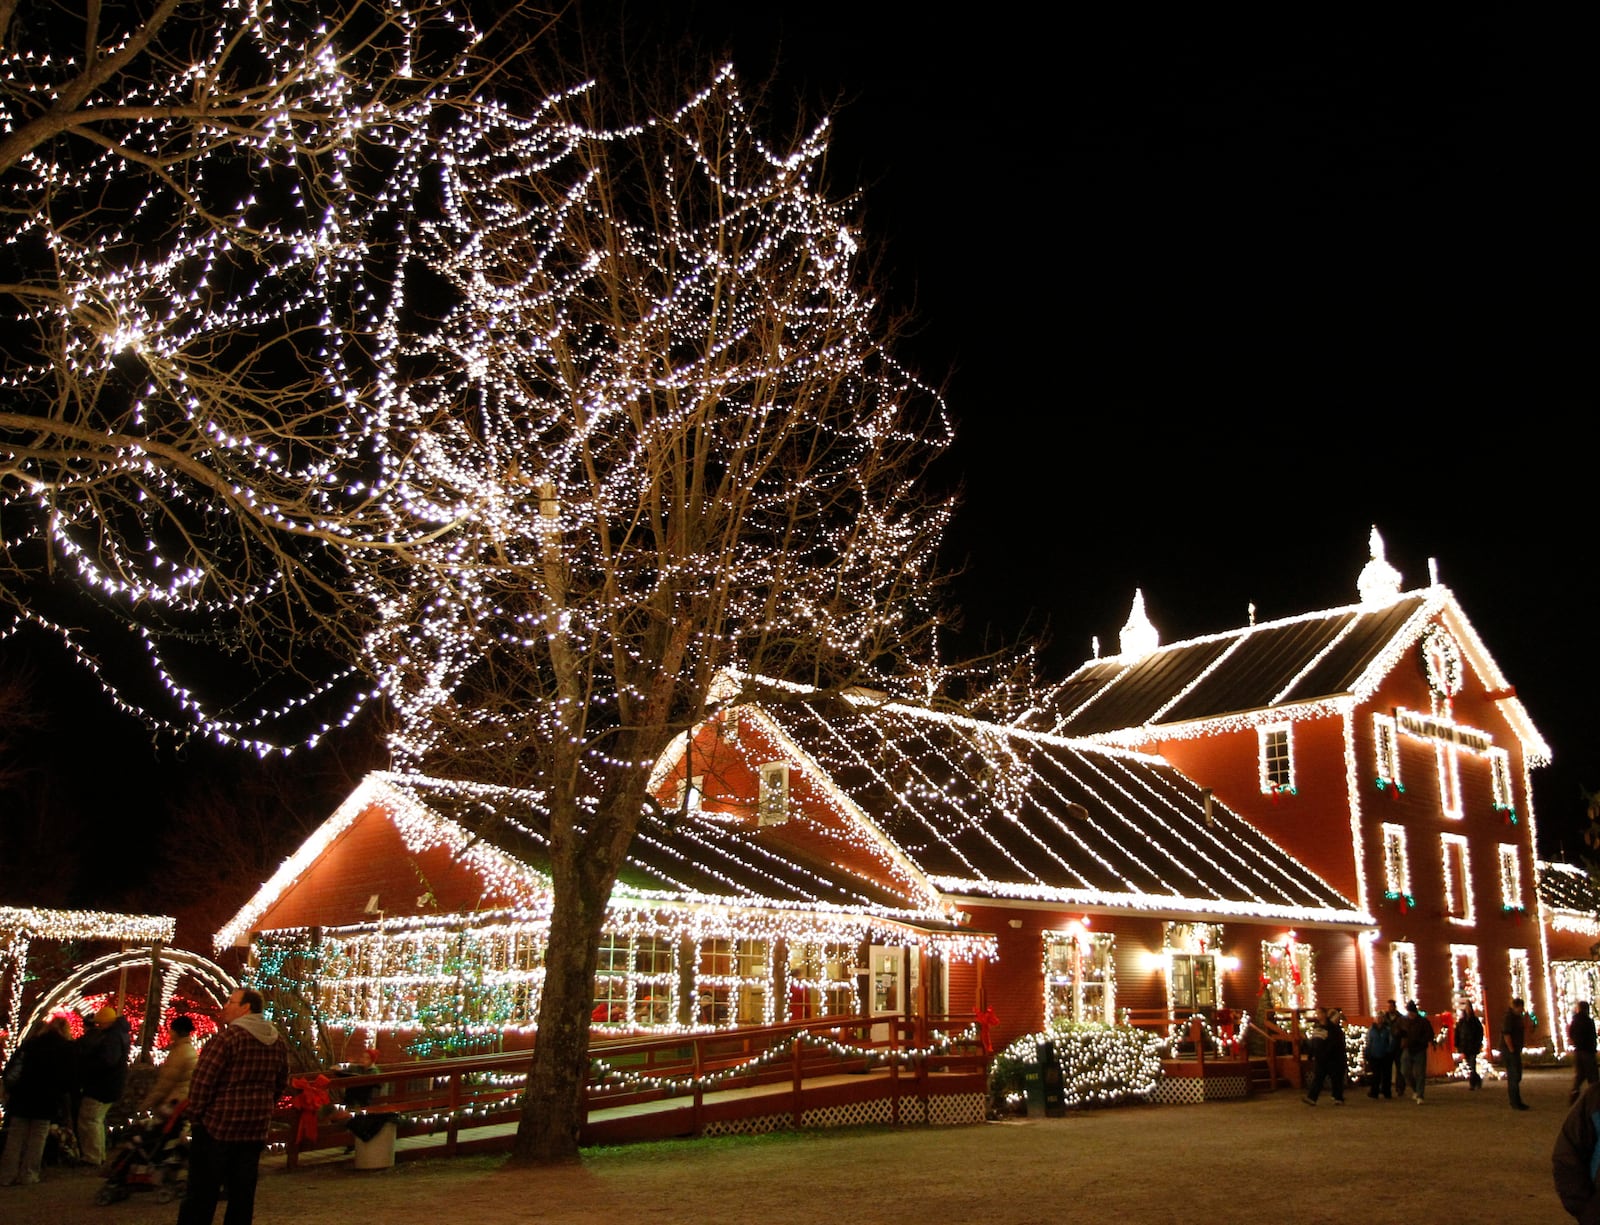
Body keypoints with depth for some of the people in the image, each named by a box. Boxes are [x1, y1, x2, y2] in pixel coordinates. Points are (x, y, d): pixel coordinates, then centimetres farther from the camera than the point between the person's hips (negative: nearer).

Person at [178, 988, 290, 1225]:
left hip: (218, 1125, -6)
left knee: (202, 1192, 1)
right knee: (242, 1193, 11)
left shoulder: (228, 1037, -14)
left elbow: (202, 1081, -14)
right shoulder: (278, 1041, 7)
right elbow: (281, 1084, 14)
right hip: (256, 1128, 6)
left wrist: (195, 1116, -2)